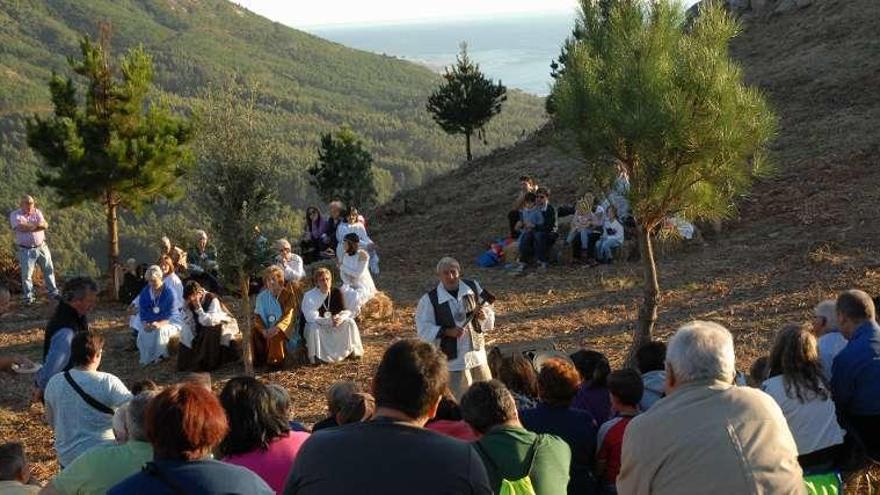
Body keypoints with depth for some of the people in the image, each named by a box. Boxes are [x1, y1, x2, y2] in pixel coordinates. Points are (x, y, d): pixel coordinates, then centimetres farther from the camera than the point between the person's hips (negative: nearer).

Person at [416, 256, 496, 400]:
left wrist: (483, 316, -14)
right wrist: (448, 332, -22)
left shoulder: (473, 287, 0)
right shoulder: (429, 300, -11)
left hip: (478, 354, 4)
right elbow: (424, 330, -9)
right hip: (453, 359, -4)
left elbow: (489, 312, 9)